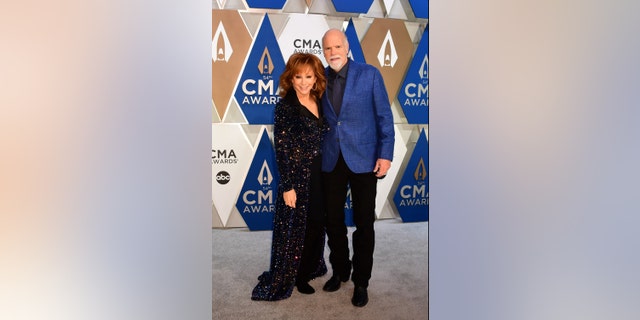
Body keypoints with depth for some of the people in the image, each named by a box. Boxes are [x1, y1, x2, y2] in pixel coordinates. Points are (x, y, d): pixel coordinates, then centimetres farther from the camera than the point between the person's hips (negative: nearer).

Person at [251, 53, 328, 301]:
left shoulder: (319, 103, 7)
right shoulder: (285, 107, -12)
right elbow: (281, 148, -14)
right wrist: (288, 186, -16)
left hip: (320, 176, 7)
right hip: (297, 177, -6)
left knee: (316, 225, 16)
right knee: (294, 229, 5)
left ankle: (309, 269, 36)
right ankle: (288, 278, 23)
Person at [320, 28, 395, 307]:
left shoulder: (369, 74, -4)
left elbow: (384, 116, -4)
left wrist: (385, 155, -10)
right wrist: (316, 153, 3)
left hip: (363, 159, -3)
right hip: (331, 159, 3)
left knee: (364, 223, 6)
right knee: (333, 220, 12)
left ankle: (361, 282, 24)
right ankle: (339, 271, 33)